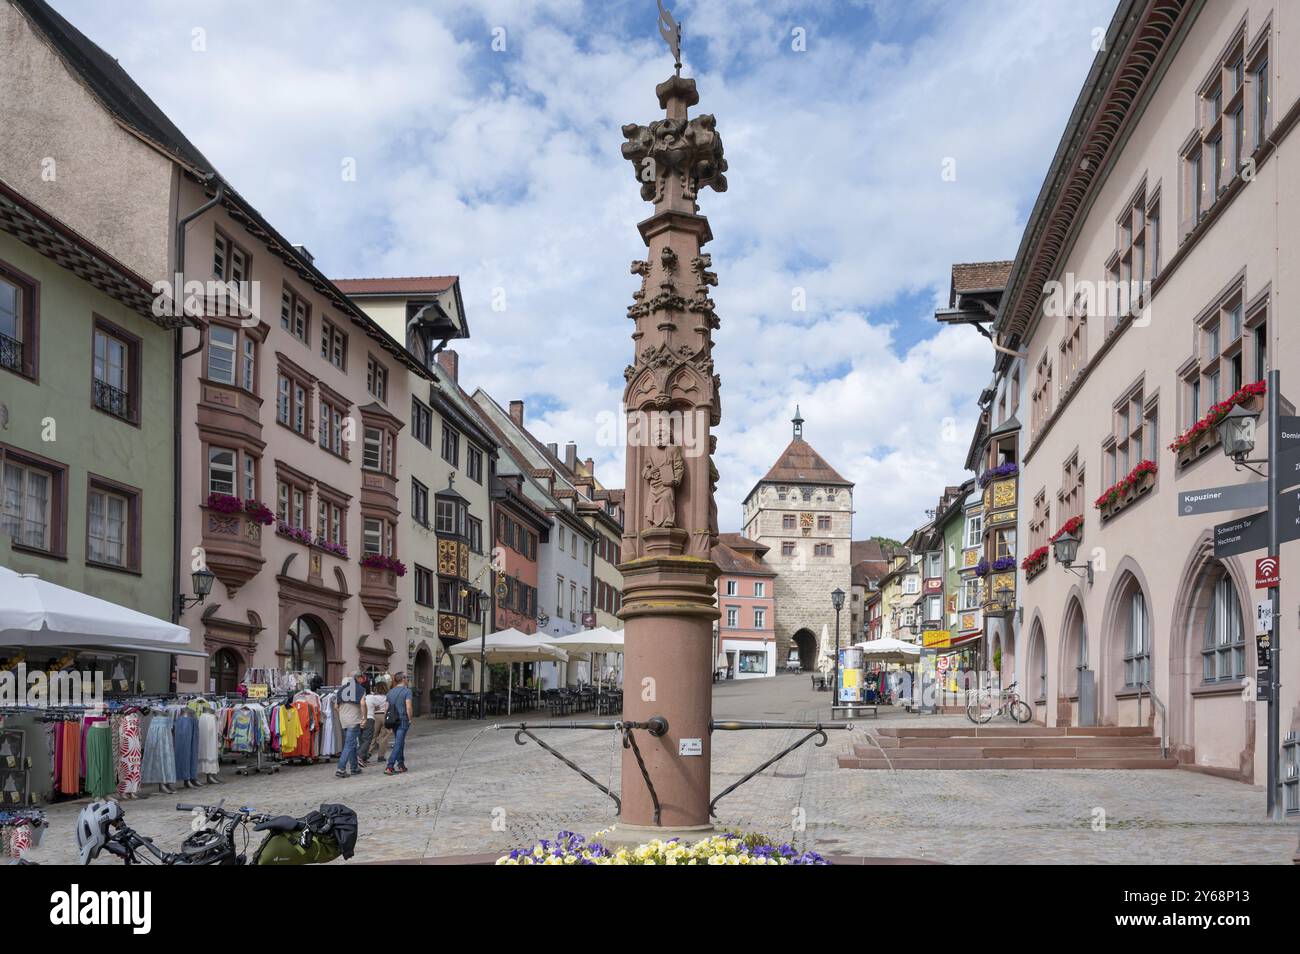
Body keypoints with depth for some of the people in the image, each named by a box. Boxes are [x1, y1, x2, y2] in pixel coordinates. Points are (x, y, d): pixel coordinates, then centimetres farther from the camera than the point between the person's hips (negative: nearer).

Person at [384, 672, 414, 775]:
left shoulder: (391, 692, 11)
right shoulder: (407, 690, -9)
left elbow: (387, 707, 11)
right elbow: (408, 707, -18)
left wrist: (387, 720, 17)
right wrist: (410, 719, -7)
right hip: (403, 720, -7)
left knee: (400, 743, 19)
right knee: (398, 744, -6)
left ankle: (401, 765, 23)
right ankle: (389, 767, -12)